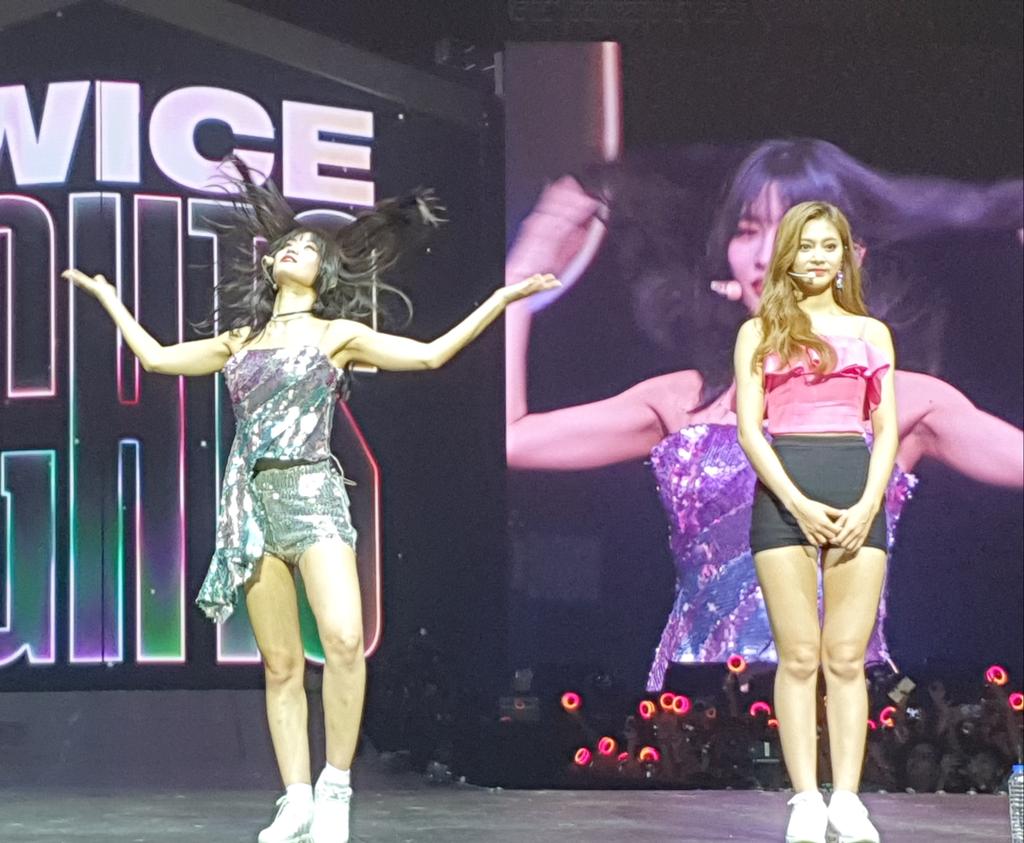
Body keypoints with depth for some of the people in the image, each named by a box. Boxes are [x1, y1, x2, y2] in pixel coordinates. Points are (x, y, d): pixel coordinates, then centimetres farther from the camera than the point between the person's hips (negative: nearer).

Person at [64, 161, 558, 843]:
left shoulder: (338, 335, 9)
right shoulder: (240, 341, 19)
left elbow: (430, 353, 6)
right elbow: (156, 356, 28)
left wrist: (502, 299, 3)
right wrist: (107, 297, 37)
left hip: (313, 492, -3)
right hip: (253, 499, 3)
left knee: (344, 639, -22)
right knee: (281, 663, 1)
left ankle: (336, 788, -12)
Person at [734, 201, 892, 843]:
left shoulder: (871, 333, 14)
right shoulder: (761, 332, 10)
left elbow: (887, 430, 10)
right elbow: (749, 428, 2)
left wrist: (868, 505, -6)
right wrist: (798, 503, -11)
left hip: (857, 493, 1)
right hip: (784, 492, -1)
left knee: (847, 658, -3)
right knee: (799, 657, -4)